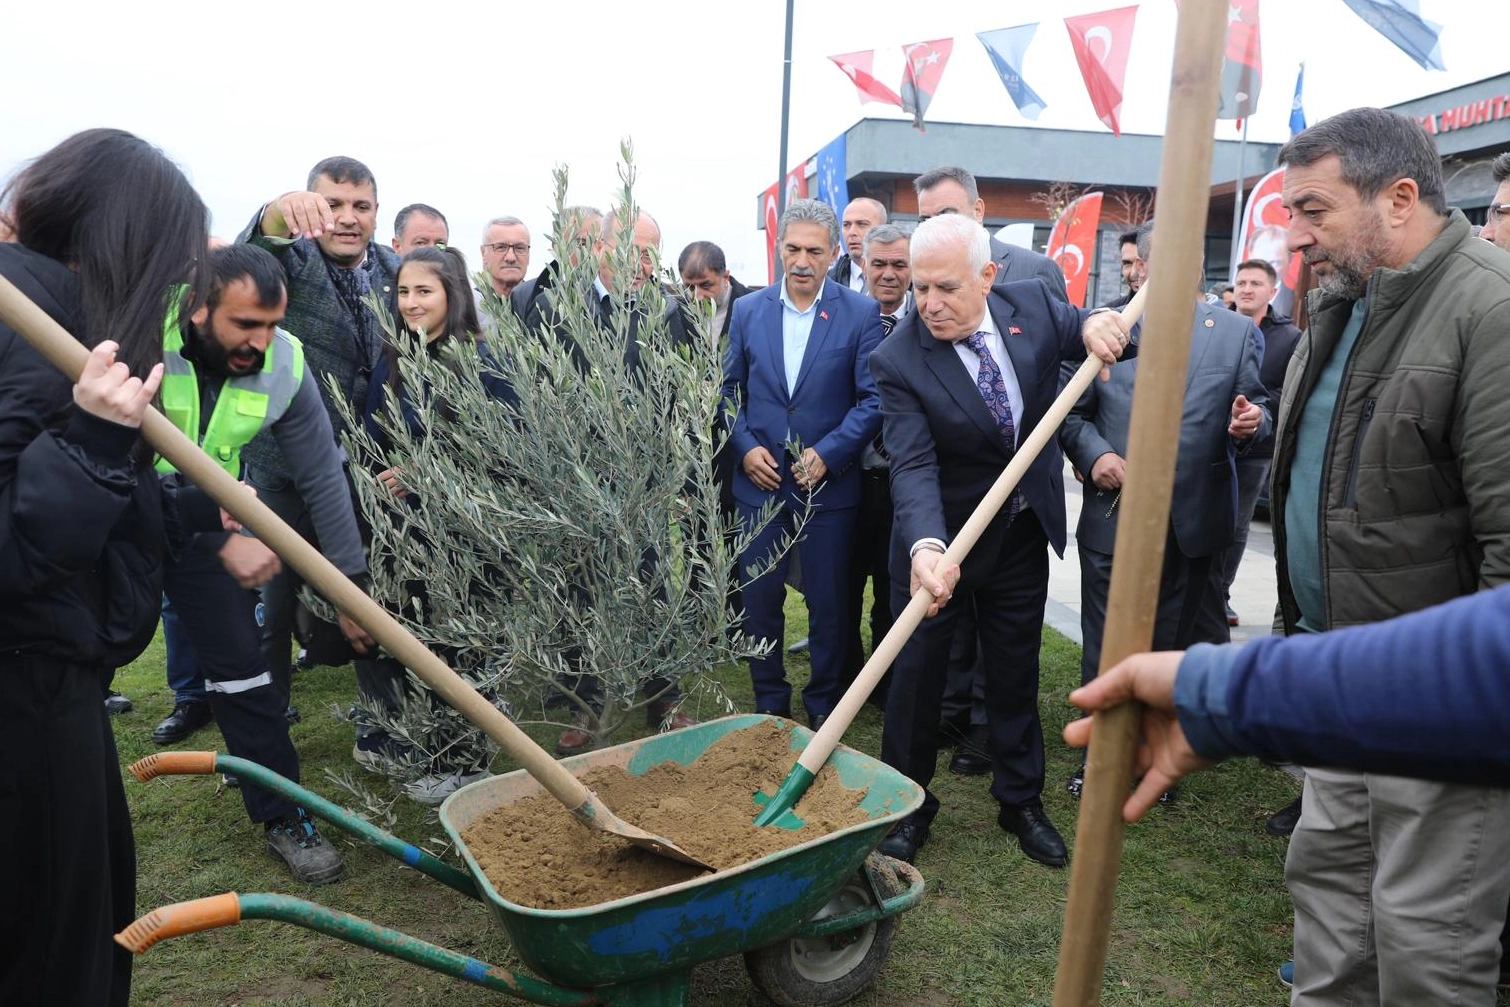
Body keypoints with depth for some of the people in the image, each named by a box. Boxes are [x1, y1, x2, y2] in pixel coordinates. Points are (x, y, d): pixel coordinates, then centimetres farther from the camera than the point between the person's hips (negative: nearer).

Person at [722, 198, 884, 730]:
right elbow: (730, 389, 9)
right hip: (760, 481, 2)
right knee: (759, 600, 9)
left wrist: (827, 454, -14)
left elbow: (872, 400, -5)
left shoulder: (861, 313, -4)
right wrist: (745, 446, -6)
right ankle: (769, 703, 28)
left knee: (828, 605, 8)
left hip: (829, 484, -2)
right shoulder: (747, 310, 4)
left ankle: (823, 706, 28)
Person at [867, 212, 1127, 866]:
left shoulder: (1032, 305, -8)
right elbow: (913, 466, -29)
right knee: (917, 668, 7)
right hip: (941, 535, -3)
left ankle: (1020, 801, 34)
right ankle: (908, 804, 27)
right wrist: (924, 546, -46)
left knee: (1016, 670, 16)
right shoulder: (899, 360, -21)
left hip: (1024, 533, 4)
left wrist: (1098, 327, -29)